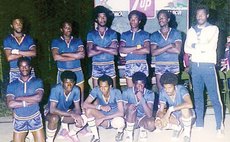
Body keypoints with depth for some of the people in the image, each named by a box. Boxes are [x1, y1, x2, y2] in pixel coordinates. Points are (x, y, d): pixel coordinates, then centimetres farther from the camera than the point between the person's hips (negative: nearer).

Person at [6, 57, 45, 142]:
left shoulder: (37, 82, -3)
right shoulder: (12, 85, -2)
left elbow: (38, 97, -19)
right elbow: (10, 104, -15)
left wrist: (19, 98, -15)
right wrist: (31, 101, -17)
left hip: (34, 118, -1)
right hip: (19, 120, 1)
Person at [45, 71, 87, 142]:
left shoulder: (76, 90, -18)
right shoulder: (56, 89, -32)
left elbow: (77, 108, -10)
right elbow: (52, 110, -37)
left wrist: (78, 116, -35)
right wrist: (71, 114, -41)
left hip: (65, 112, 4)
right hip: (52, 113, -4)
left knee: (83, 119, -18)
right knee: (54, 118, -38)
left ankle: (69, 134, 11)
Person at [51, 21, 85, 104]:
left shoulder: (78, 41, 13)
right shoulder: (56, 42, 8)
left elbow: (82, 55, -5)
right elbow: (56, 57, -9)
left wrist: (64, 54, -7)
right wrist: (74, 56, -7)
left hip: (77, 73, 1)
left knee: (79, 97, 1)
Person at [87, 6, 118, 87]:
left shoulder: (112, 33, 5)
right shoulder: (91, 34, 4)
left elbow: (115, 51, -7)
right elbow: (90, 53, -8)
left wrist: (99, 48, -10)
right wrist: (107, 49, -9)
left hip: (110, 66, 0)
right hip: (96, 66, 0)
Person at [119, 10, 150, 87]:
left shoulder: (145, 34, 8)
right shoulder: (124, 35, 13)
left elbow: (147, 50, -8)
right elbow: (121, 50, -2)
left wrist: (129, 51, -7)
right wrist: (137, 47, -8)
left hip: (142, 65, -2)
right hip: (129, 65, 2)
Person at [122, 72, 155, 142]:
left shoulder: (149, 94, -16)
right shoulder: (127, 92, -14)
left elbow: (149, 115, -26)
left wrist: (141, 99, -35)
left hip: (144, 118, 0)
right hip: (131, 120, 0)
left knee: (151, 125, -34)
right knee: (131, 106, -32)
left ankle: (143, 128, 3)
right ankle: (129, 133, -16)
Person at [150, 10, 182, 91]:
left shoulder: (176, 33, 8)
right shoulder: (154, 35, 10)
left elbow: (177, 50, -6)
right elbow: (153, 53, -4)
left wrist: (160, 49, -3)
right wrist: (169, 46, -8)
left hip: (173, 66, -1)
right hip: (159, 66, 1)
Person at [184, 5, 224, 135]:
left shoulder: (213, 29, 2)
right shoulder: (191, 30, 12)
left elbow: (211, 46, -12)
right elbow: (186, 49, 2)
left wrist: (195, 46, -3)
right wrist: (202, 48, -9)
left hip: (208, 65, -4)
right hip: (195, 66, 4)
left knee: (214, 96, -5)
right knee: (198, 96, 9)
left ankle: (220, 125, 1)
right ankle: (199, 124, 15)